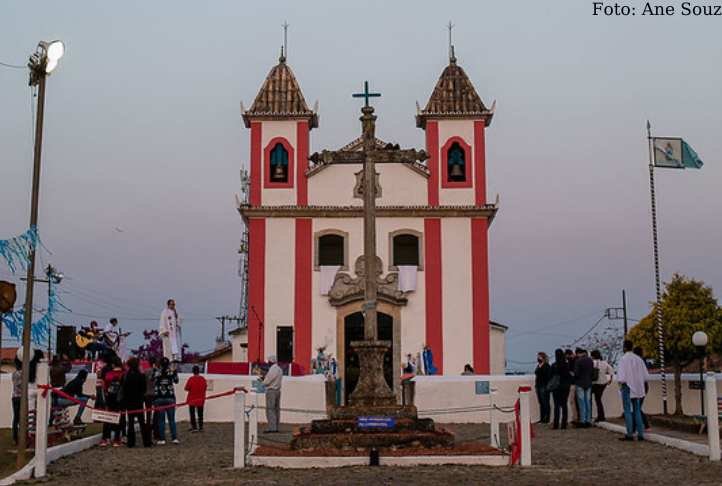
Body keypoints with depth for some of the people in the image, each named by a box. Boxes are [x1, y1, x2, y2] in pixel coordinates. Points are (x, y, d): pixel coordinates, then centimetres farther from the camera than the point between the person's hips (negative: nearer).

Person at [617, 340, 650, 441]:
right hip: (638, 389, 6)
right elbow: (646, 376, 9)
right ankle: (640, 434, 9)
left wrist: (620, 385, -7)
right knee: (637, 410, 12)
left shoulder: (624, 359, -11)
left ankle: (630, 434, -5)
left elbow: (621, 375, -17)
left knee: (627, 411, -2)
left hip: (627, 387, -6)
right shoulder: (638, 359, 7)